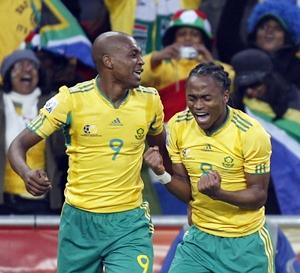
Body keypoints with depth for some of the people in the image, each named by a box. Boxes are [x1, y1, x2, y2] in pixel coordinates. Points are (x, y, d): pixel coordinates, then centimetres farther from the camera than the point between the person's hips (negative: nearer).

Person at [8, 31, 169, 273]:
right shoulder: (71, 99, -10)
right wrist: (27, 174, -27)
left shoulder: (150, 101, 0)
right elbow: (18, 146, -7)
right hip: (79, 221, -1)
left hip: (130, 225, 1)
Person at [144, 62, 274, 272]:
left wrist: (218, 193, -30)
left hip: (245, 242, -3)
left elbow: (259, 196, -13)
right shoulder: (178, 125, -4)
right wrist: (162, 173, -18)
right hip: (199, 237, 3)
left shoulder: (251, 133, -17)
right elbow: (187, 192, 3)